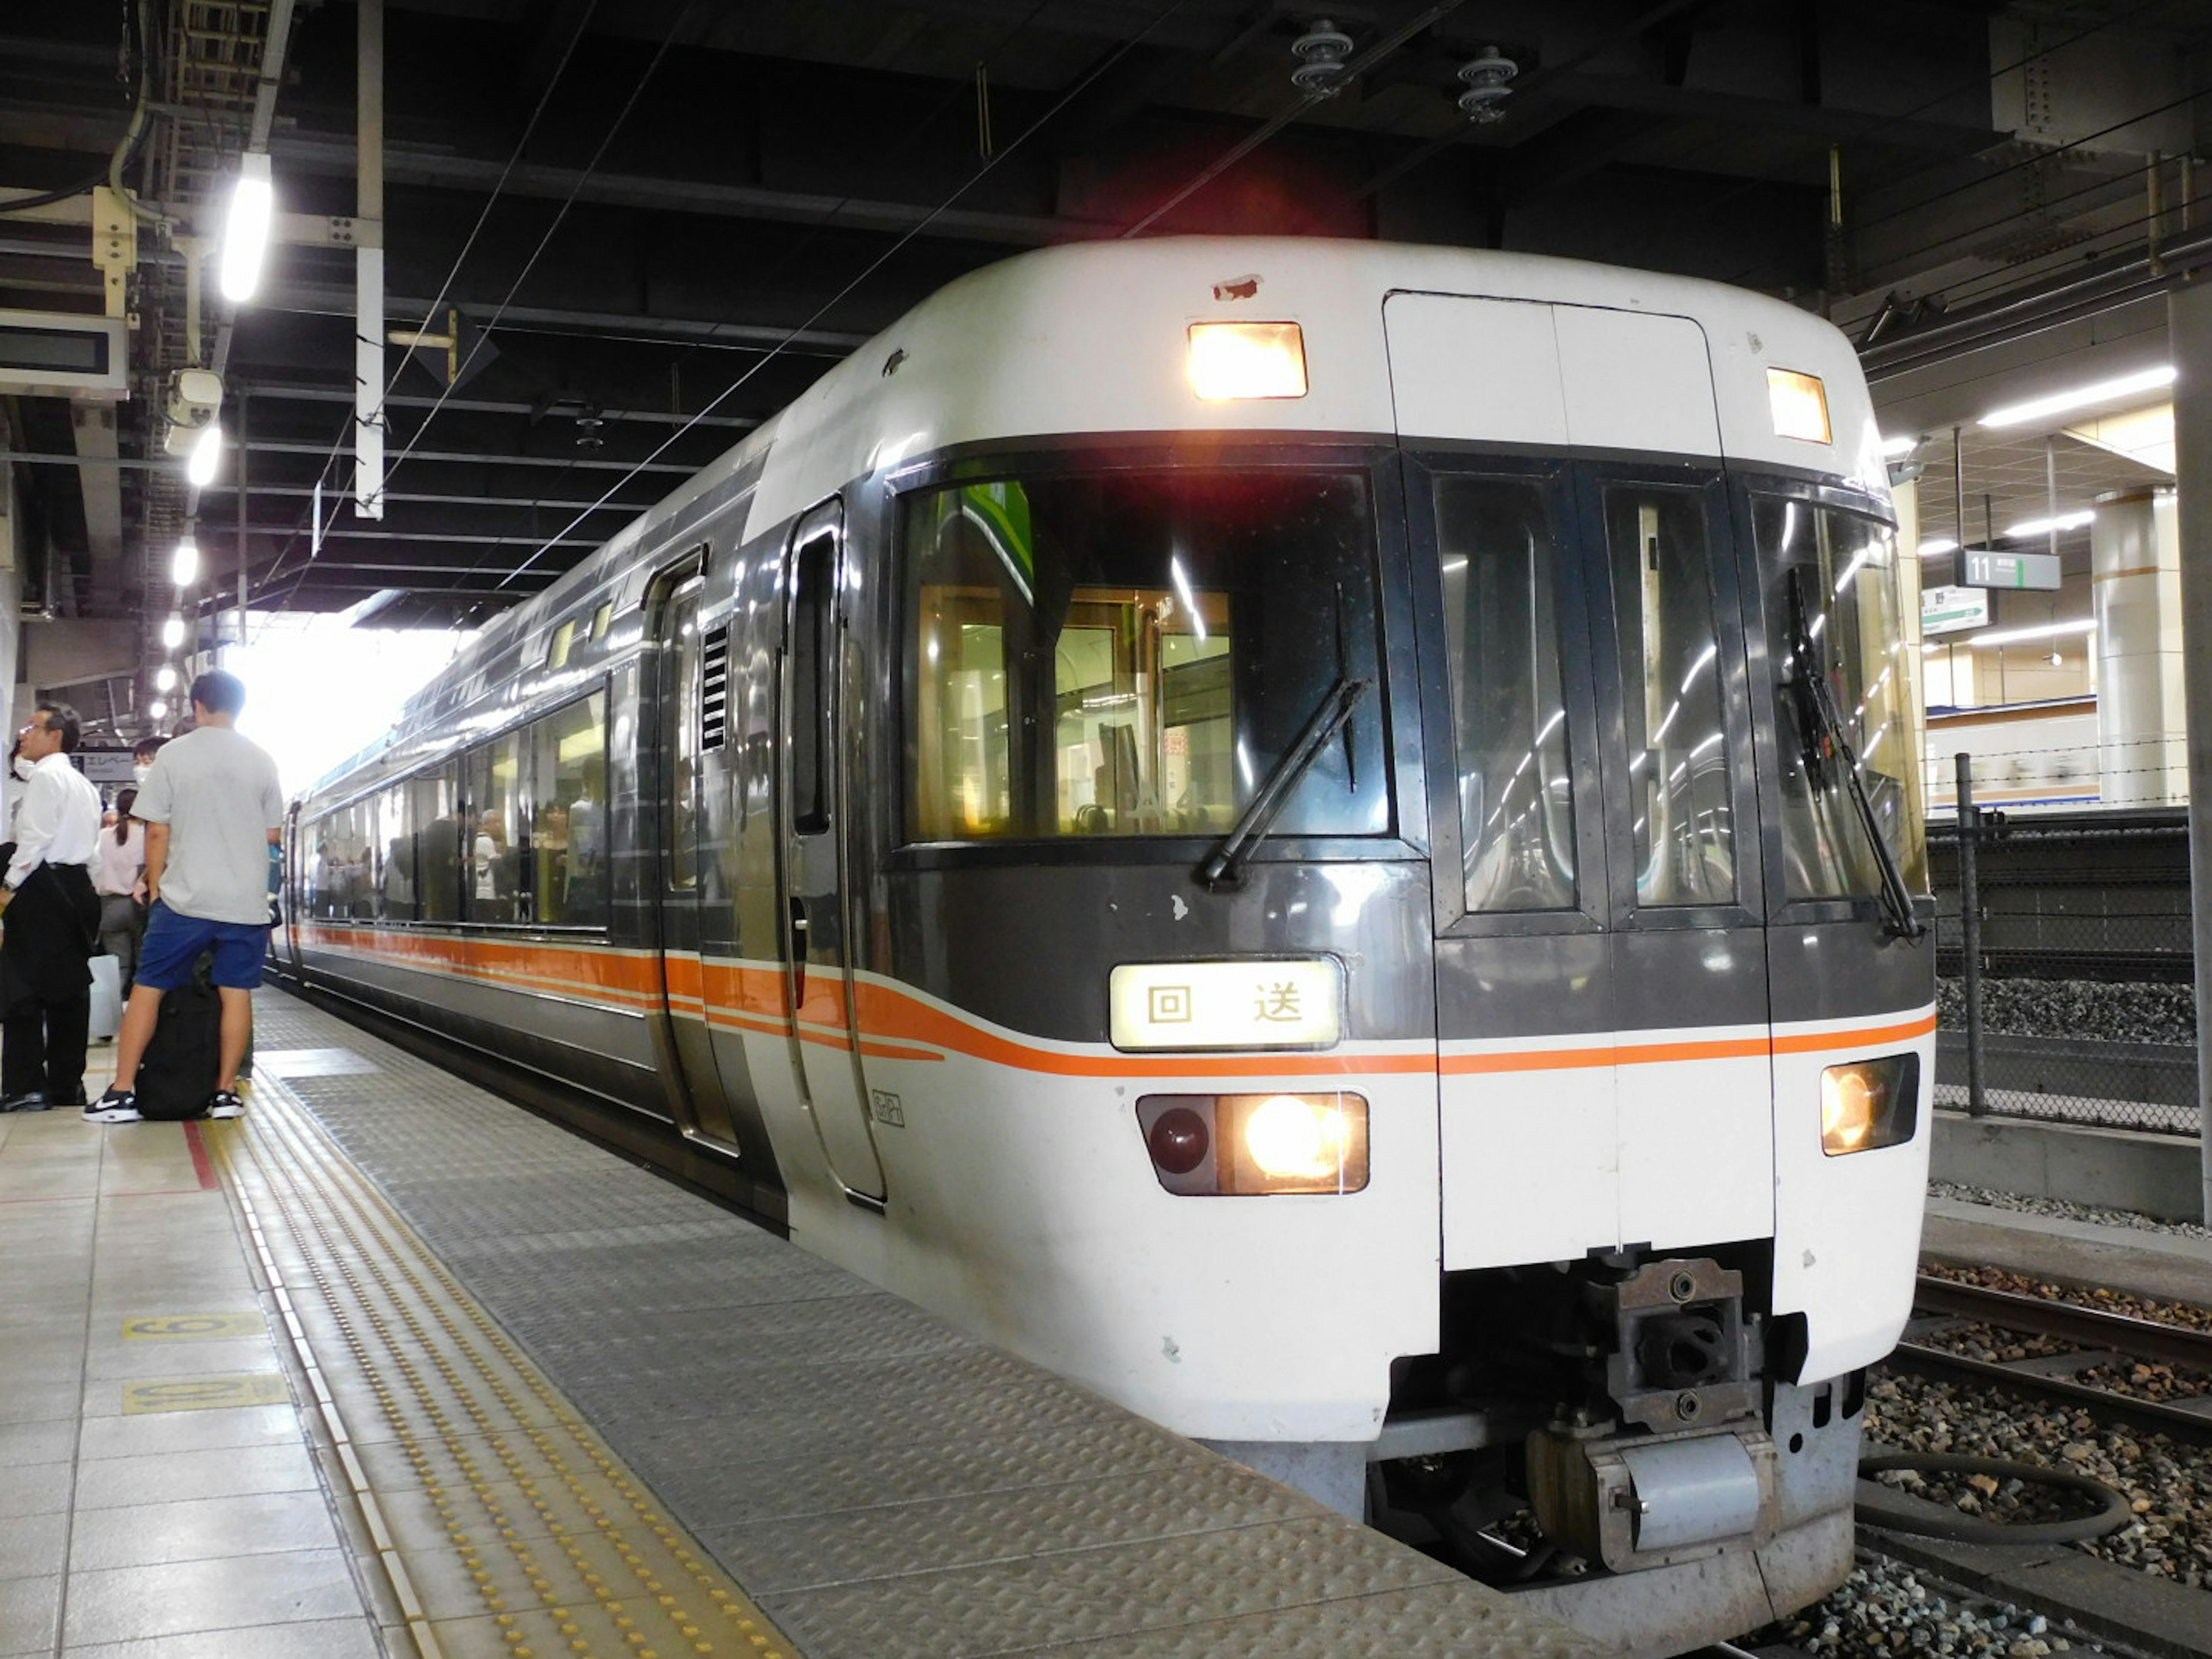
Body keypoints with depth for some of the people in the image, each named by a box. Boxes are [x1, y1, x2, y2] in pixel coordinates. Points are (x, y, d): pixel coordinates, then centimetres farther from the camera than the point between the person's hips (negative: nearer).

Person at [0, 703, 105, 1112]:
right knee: (69, 988, 8)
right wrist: (83, 889, 18)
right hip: (77, 887, 9)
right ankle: (67, 1085, 11)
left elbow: (36, 838, -16)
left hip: (41, 889, -9)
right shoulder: (84, 785, 18)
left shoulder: (45, 777, -8)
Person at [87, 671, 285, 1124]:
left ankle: (122, 1092, 5)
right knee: (236, 993, 5)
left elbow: (157, 832, -2)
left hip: (185, 897, -2)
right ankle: (225, 1091, 6)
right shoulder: (261, 760, 4)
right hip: (246, 900, 2)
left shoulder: (174, 755, -2)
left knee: (147, 989, 6)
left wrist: (155, 886, 10)